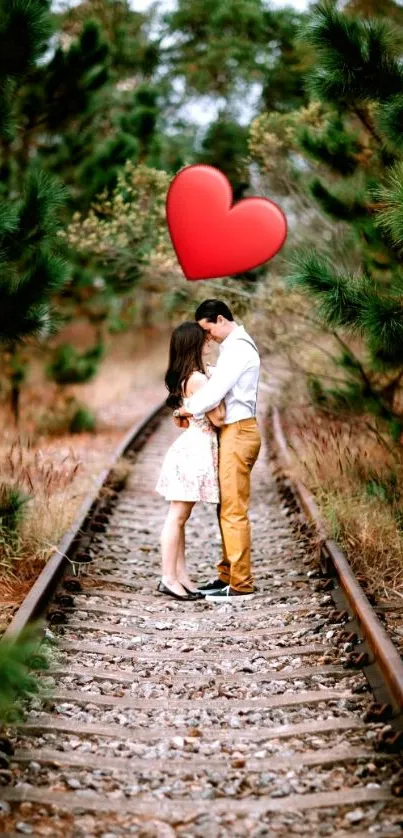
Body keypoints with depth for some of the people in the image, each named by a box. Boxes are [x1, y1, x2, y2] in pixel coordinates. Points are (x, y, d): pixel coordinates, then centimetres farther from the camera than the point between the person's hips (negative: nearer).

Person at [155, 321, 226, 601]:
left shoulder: (182, 378, 11)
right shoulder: (198, 378, -17)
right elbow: (217, 418, -14)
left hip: (191, 447, 10)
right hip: (196, 449, -10)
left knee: (180, 516, 11)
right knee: (177, 516, -6)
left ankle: (181, 575, 16)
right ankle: (169, 578, -3)